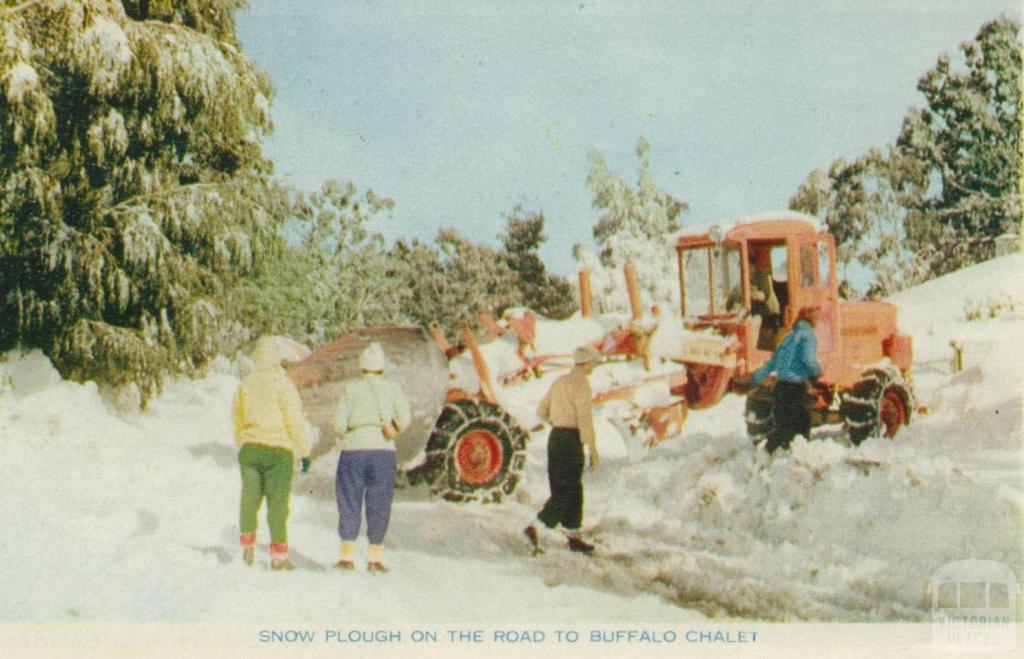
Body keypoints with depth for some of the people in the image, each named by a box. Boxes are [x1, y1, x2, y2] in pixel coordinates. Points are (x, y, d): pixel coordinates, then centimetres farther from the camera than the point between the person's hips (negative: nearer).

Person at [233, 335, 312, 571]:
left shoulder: (246, 384, 5)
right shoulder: (282, 384, -10)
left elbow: (237, 418, 15)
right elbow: (295, 421, -10)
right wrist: (304, 451, -3)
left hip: (249, 449, 4)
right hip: (278, 449, -4)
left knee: (250, 497, 15)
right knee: (277, 501, -1)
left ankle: (247, 543, 18)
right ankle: (278, 554, 0)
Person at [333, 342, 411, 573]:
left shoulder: (351, 389, 1)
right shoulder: (393, 388, 4)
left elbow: (339, 423, -4)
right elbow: (404, 418, -7)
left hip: (353, 451, -1)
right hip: (384, 452, 1)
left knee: (349, 503, 6)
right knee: (379, 505, 6)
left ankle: (347, 555, 4)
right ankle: (375, 557, 6)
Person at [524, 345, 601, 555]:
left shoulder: (559, 382, 14)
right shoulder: (581, 383, -12)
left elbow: (542, 412, 18)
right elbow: (585, 418, -18)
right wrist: (593, 450, -16)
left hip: (555, 437, 9)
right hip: (571, 440, -9)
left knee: (572, 491, 14)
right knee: (566, 492, -7)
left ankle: (574, 537, 18)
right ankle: (535, 529, -18)